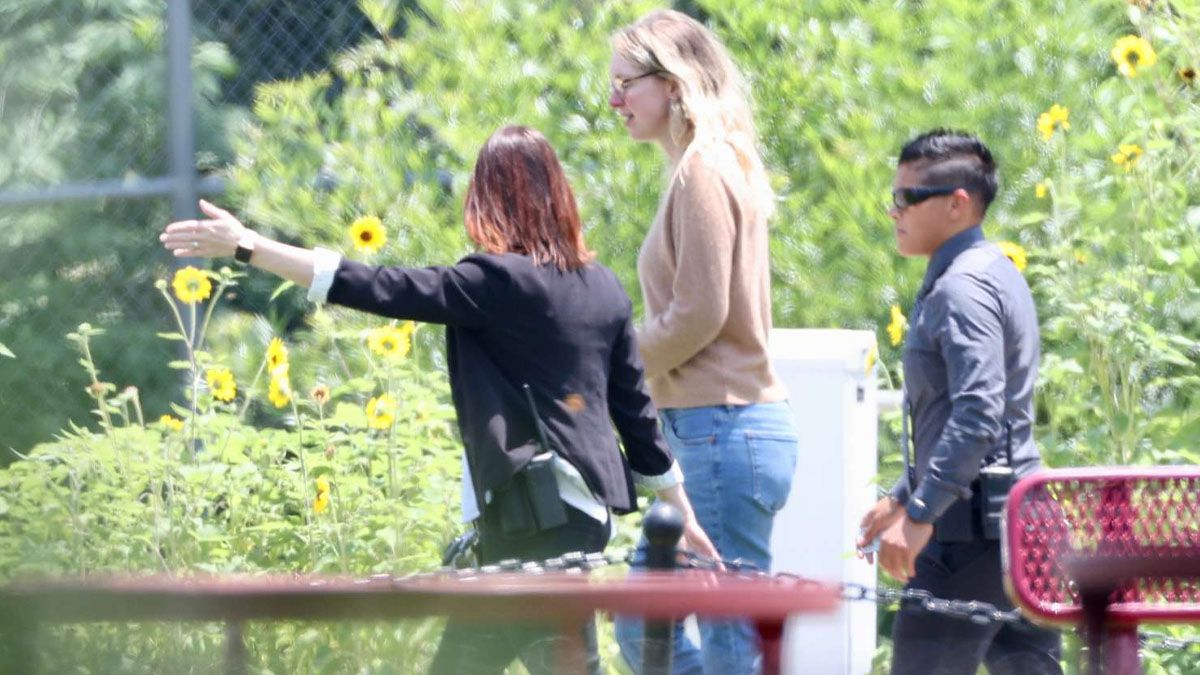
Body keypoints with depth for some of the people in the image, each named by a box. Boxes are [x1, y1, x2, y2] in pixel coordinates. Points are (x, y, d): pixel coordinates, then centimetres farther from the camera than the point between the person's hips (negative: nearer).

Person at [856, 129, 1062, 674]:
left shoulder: (962, 287, -14)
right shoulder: (993, 273, 18)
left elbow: (977, 415, -25)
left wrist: (919, 514, -26)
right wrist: (903, 497, 31)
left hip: (971, 527, -10)